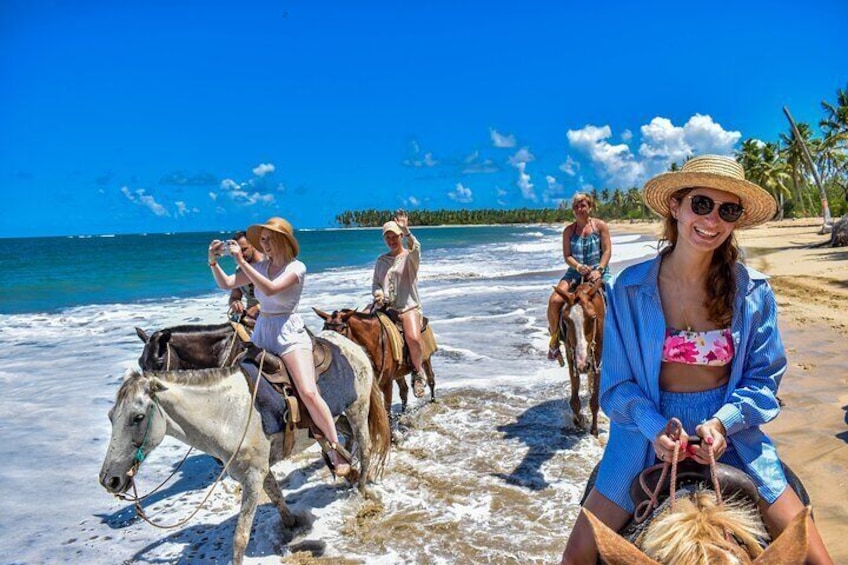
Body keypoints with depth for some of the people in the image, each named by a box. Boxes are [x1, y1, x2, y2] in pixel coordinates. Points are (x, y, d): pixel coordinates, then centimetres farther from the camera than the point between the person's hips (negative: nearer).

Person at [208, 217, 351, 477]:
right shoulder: (261, 266, 8)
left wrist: (241, 261, -25)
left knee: (309, 393, -19)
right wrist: (213, 261, -8)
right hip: (261, 332, 7)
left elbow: (270, 289, -26)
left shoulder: (296, 267, -9)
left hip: (289, 333, -6)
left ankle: (336, 449, -5)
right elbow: (226, 284, 8)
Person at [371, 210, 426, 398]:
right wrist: (378, 294, -7)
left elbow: (415, 248, -21)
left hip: (408, 307, -4)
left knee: (413, 338, -29)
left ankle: (418, 373, -5)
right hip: (385, 308, 5)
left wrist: (406, 231, -39)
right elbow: (375, 283, 17)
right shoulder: (381, 260, 17)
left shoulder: (410, 257, 3)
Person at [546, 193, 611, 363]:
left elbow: (607, 251, -3)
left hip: (598, 271, -1)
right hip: (575, 271, 1)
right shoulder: (568, 230, 7)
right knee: (555, 300, -21)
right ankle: (554, 340, -3)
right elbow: (567, 256, 1)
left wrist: (599, 270, -17)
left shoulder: (600, 226, 3)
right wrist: (579, 267, -18)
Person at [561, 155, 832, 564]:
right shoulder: (629, 289, -9)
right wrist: (655, 427, -22)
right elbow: (617, 382, -5)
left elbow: (764, 378, 0)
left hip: (731, 434, 2)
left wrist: (722, 422, -18)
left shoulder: (754, 292, -5)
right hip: (649, 433, -1)